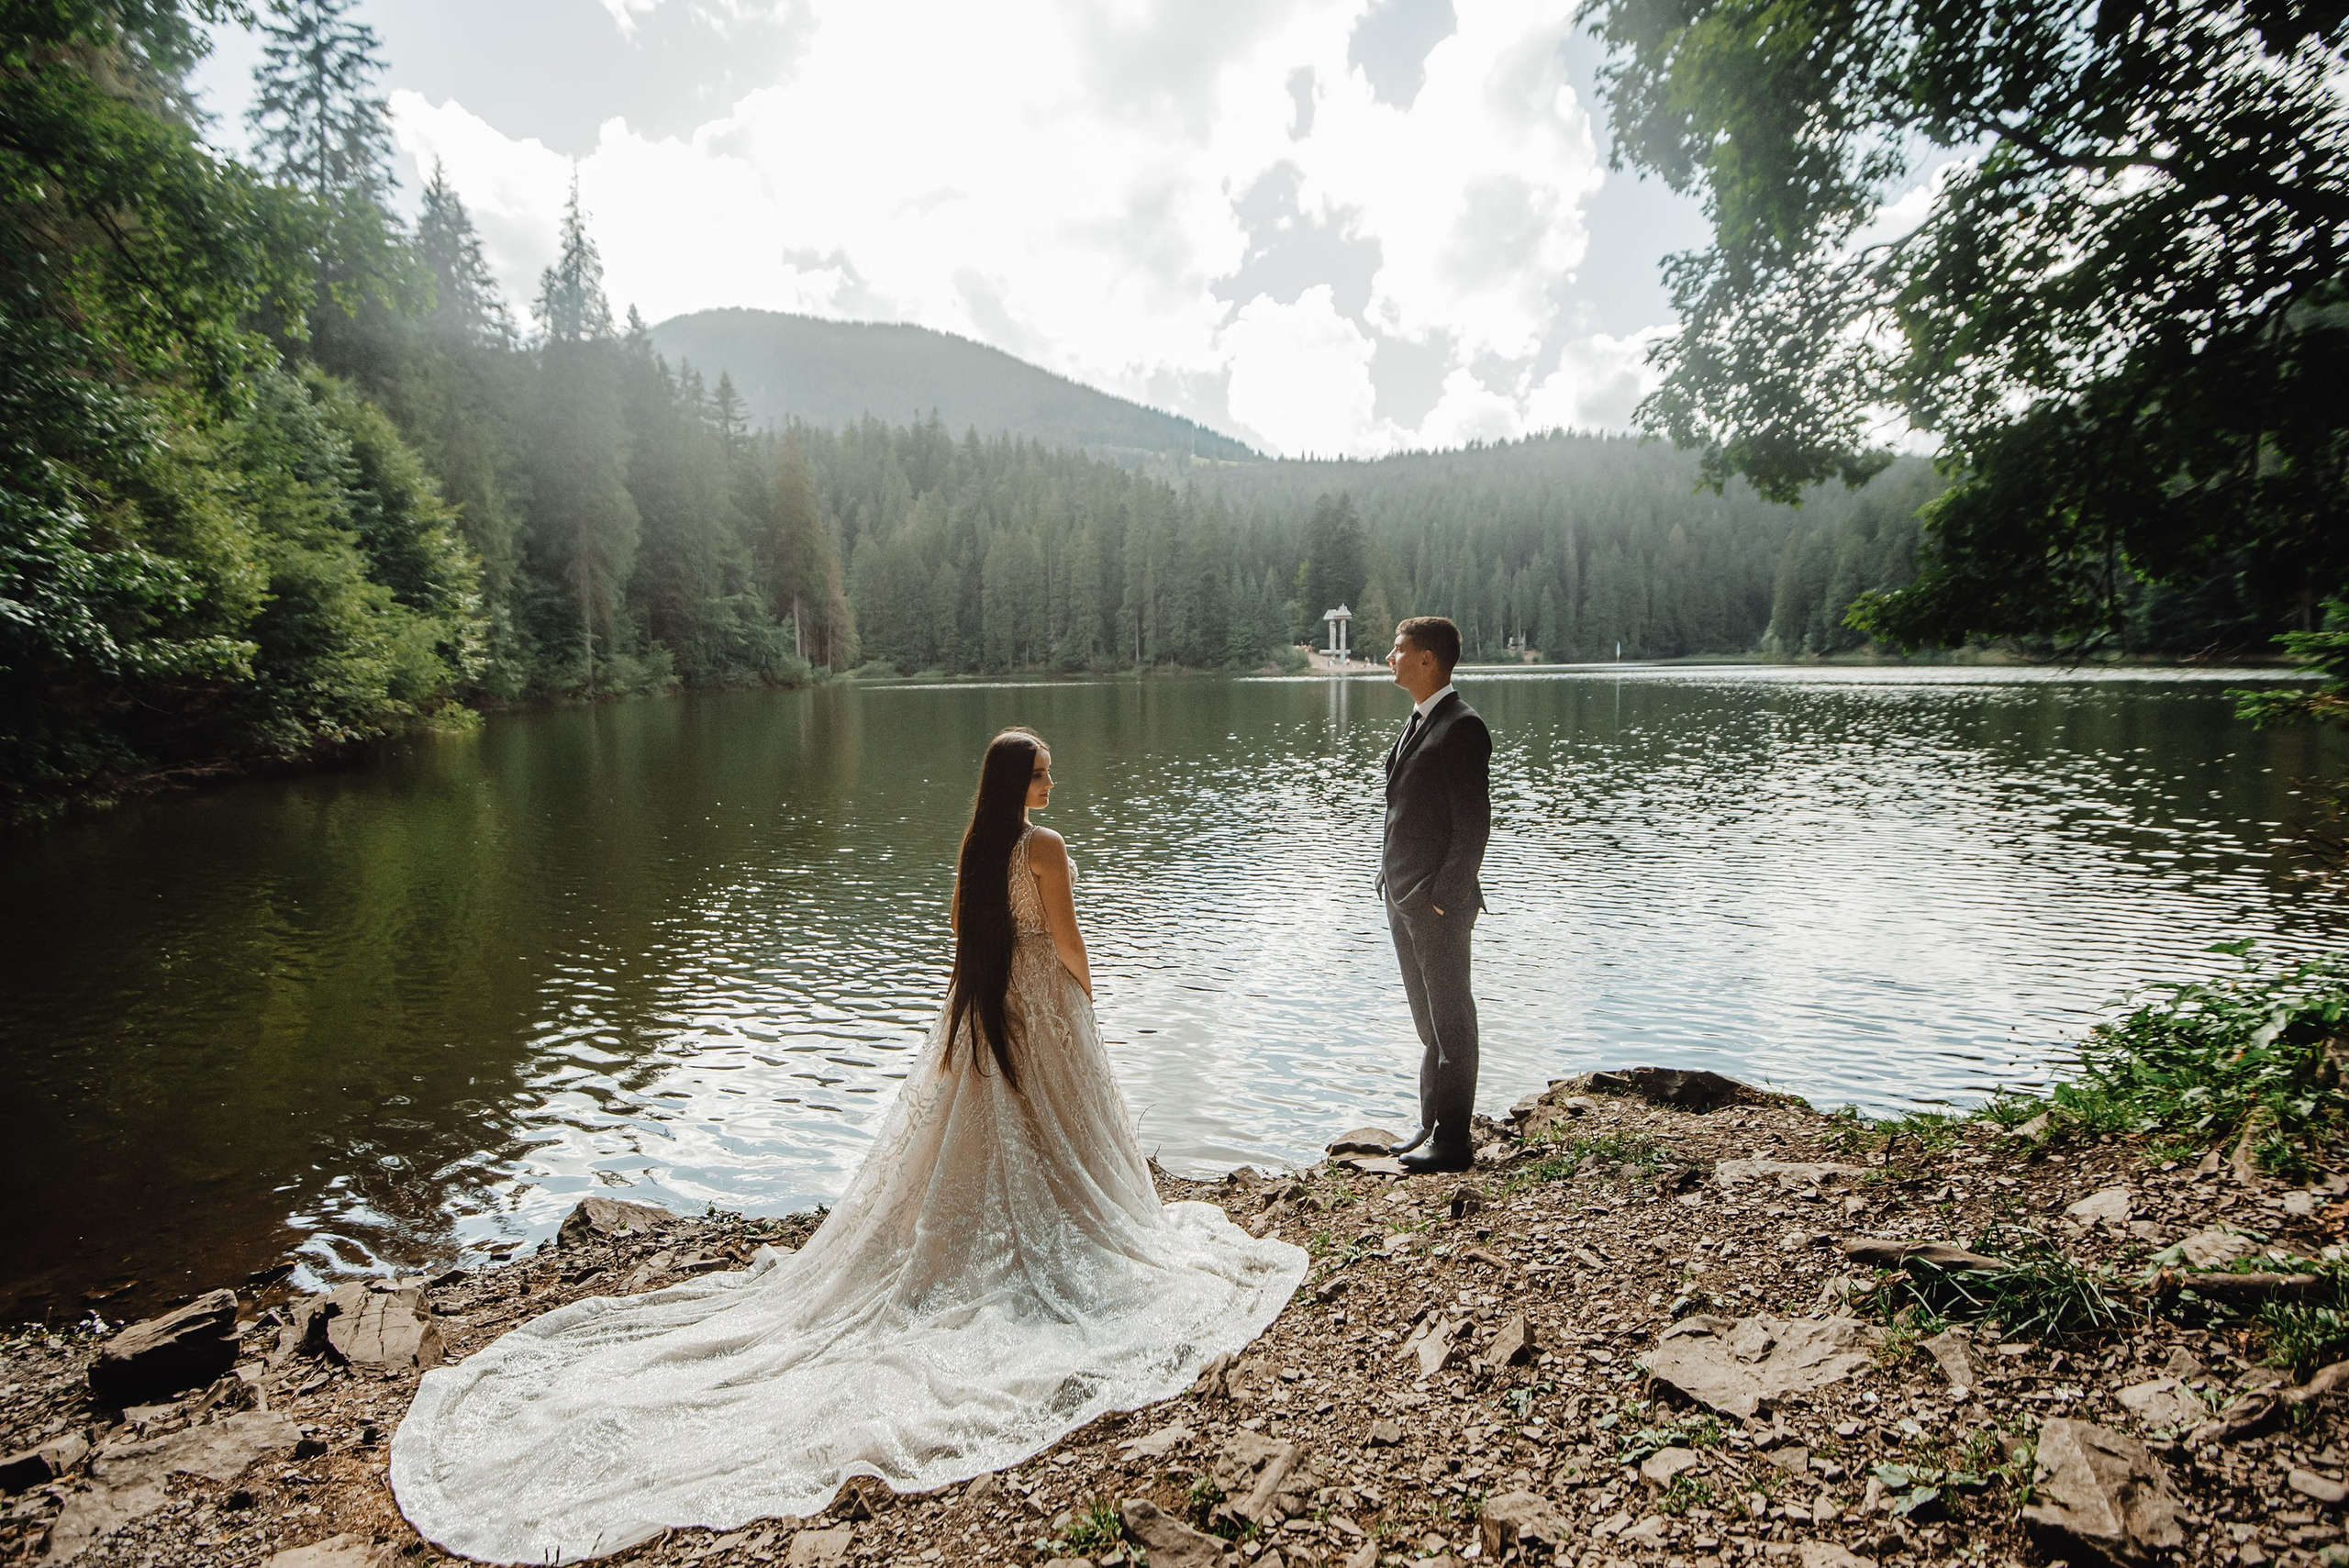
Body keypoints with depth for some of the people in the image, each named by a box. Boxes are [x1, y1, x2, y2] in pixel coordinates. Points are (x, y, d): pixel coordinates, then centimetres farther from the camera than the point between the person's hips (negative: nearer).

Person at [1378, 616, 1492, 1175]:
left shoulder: (1462, 727, -14)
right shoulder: (1414, 724, 15)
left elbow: (1474, 823, -17)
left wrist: (1444, 897, -18)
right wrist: (1393, 890, 13)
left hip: (1439, 903, -9)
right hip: (1403, 899, 9)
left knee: (1451, 1021, 1)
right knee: (1428, 1022, 17)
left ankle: (1453, 1141, 10)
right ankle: (1430, 1125, 28)